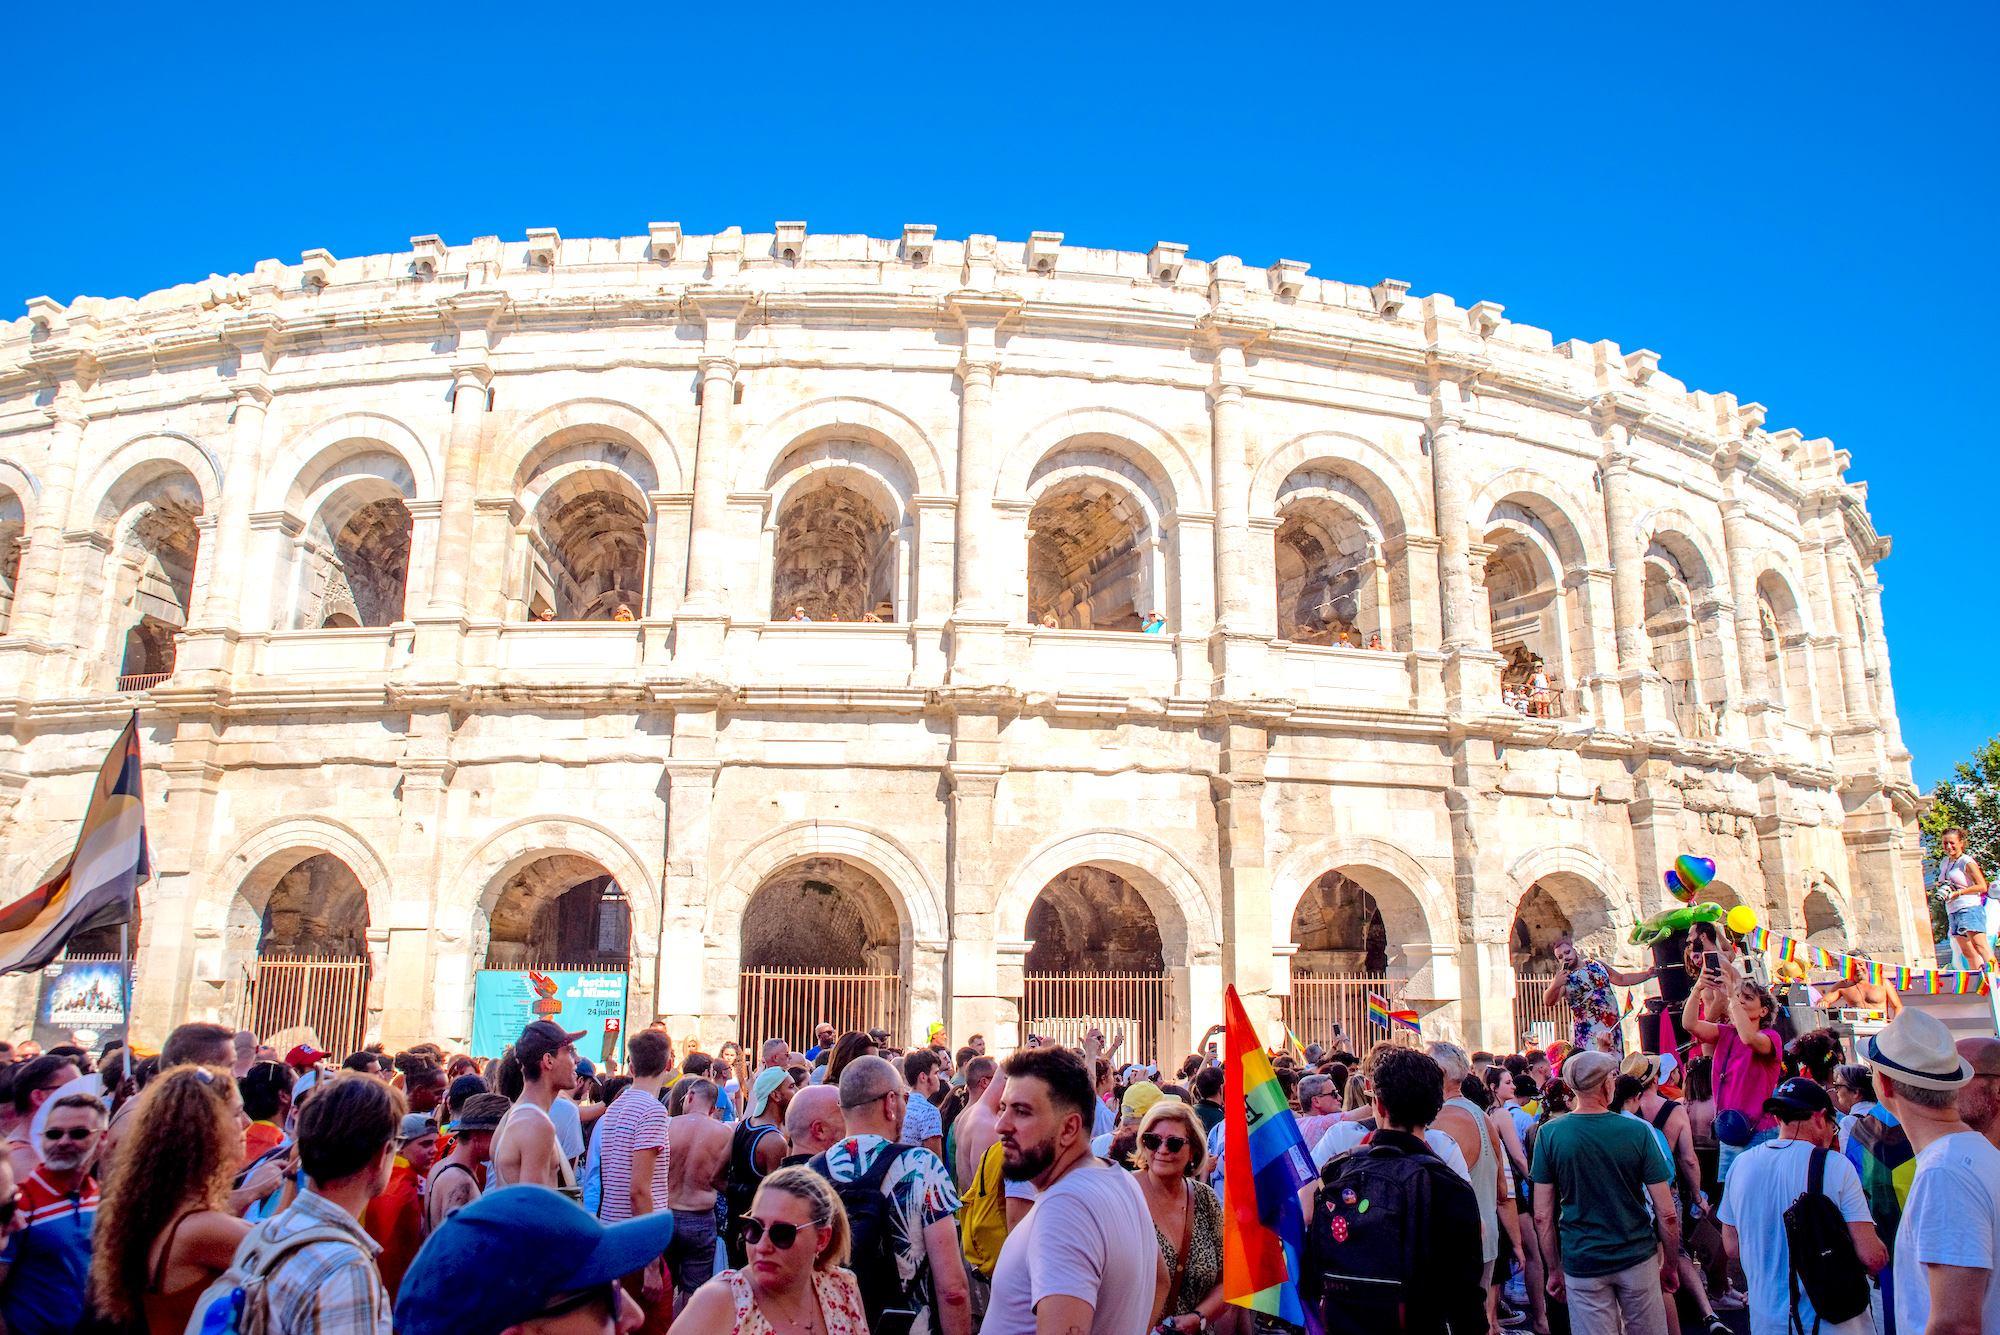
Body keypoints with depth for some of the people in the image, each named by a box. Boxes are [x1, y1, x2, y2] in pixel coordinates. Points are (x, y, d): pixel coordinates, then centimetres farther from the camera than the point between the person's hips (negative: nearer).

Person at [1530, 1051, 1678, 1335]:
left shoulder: (1549, 1134, -9)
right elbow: (1666, 1213, -6)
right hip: (1638, 1258, 0)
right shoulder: (1638, 1132, -10)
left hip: (1581, 1265, 0)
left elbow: (1542, 1216, -6)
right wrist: (1670, 1263, 9)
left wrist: (1554, 1270, 6)